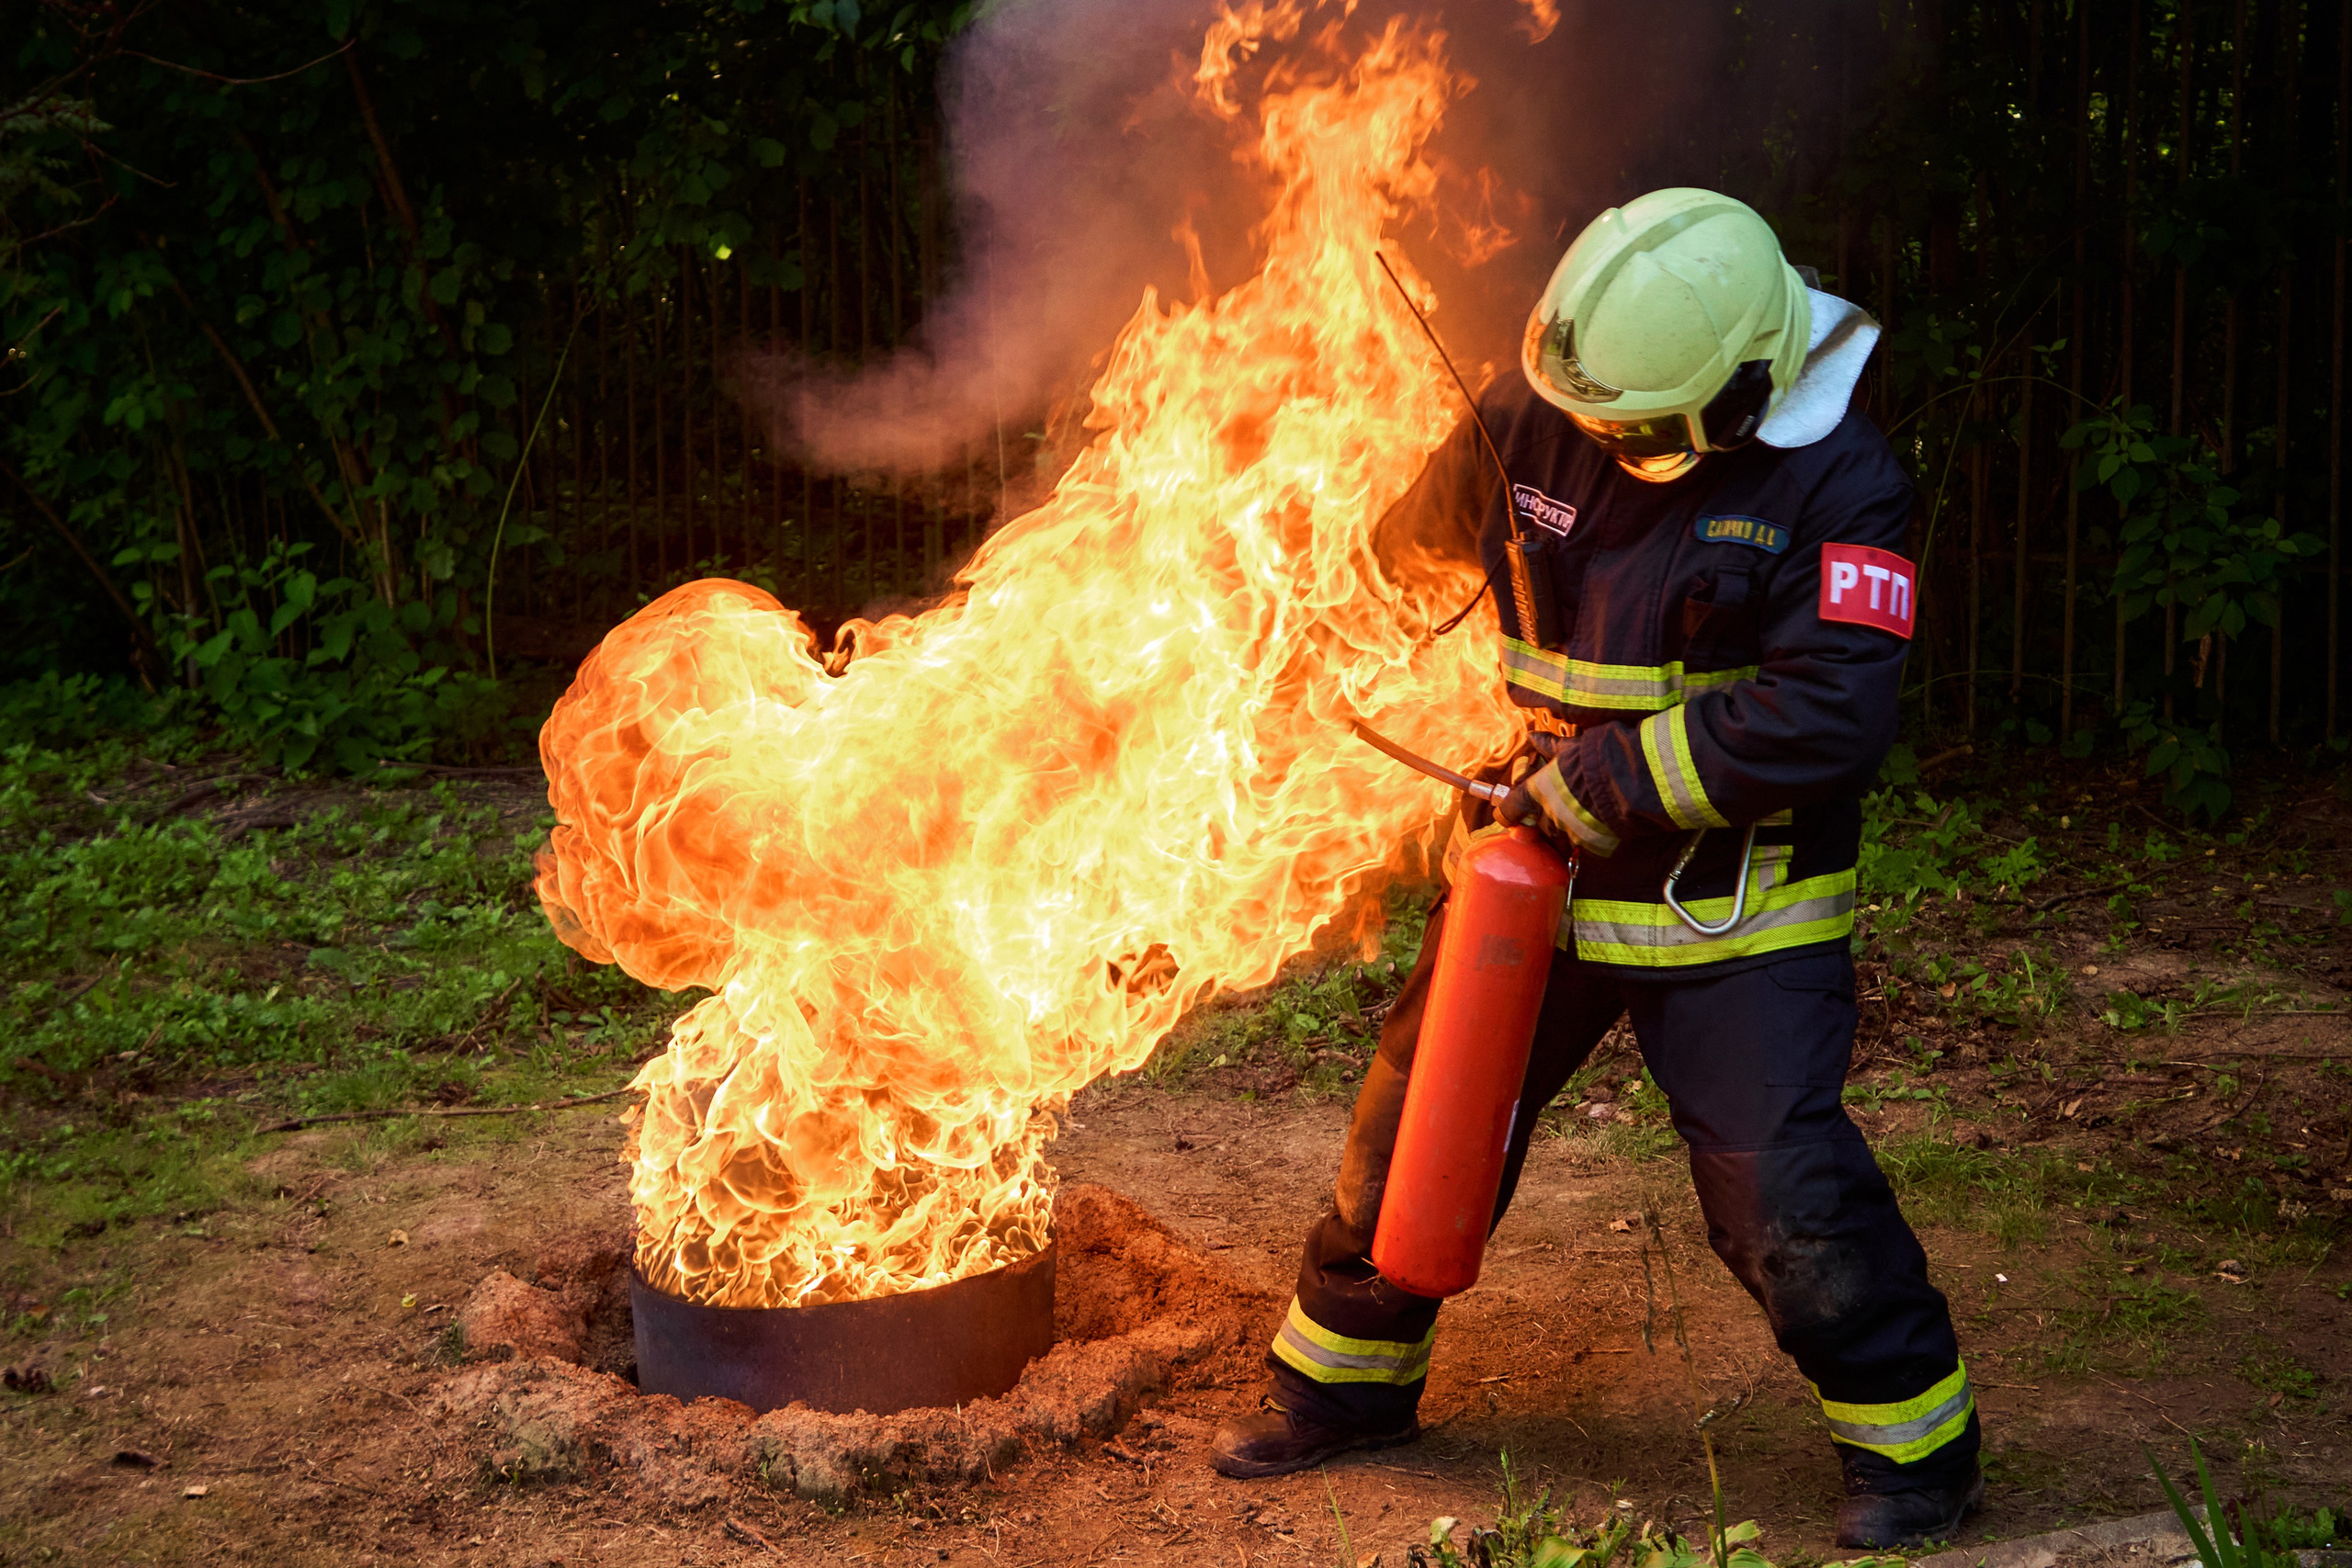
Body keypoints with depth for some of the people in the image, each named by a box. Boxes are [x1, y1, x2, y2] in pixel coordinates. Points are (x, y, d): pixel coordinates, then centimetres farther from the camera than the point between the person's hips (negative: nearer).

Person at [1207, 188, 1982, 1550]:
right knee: (1416, 1127, 13)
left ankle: (1917, 1443, 13)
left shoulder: (1838, 486, -18)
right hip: (1544, 868, 5)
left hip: (1733, 904, -5)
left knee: (1784, 1194, -10)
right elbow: (1435, 524, 19)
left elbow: (1827, 715, -27)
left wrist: (1606, 781, -24)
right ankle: (1346, 1379, 35)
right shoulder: (1536, 424, -5)